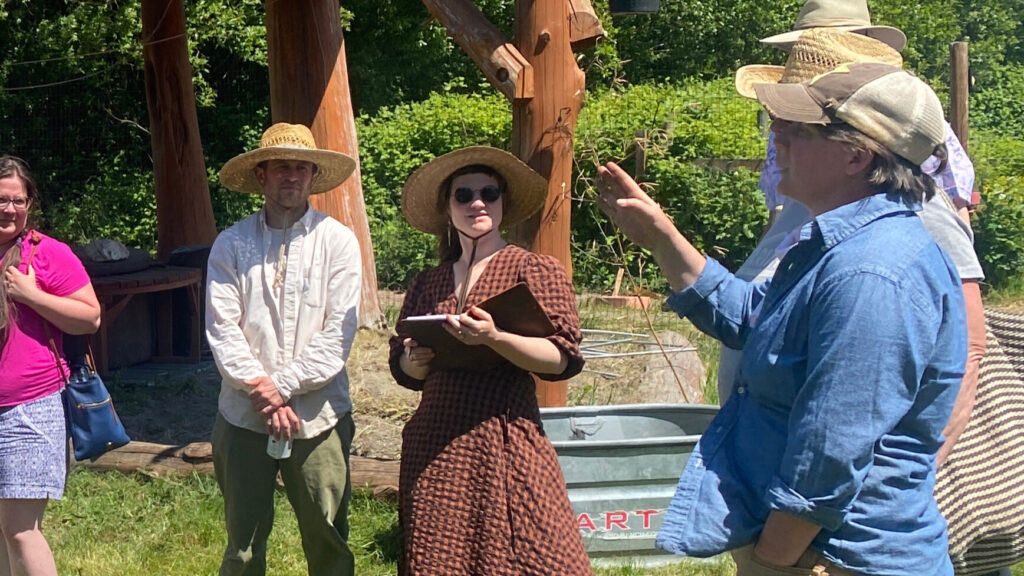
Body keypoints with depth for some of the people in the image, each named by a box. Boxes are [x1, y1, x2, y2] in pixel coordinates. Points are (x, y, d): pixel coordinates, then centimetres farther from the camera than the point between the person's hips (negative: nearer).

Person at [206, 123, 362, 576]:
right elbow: (221, 329, -3)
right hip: (244, 415, 1)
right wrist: (262, 391, -12)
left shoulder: (338, 241, 1)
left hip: (318, 415, -1)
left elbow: (338, 334, -5)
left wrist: (283, 385, -11)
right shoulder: (230, 245, 3)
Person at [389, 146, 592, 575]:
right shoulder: (428, 284, 14)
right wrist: (413, 361, -2)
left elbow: (564, 358, -9)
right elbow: (403, 368, 20)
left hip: (505, 441, -4)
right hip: (433, 445, 5)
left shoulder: (534, 269, 1)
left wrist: (494, 338, -21)